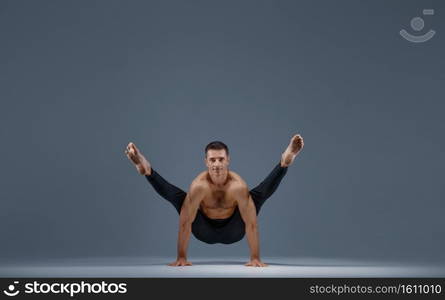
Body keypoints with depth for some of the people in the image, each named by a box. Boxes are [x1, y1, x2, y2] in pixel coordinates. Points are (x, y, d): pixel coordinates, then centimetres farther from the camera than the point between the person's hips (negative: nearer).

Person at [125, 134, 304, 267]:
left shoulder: (238, 185, -30)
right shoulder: (199, 185, -29)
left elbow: (251, 224, -29)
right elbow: (185, 223, -27)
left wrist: (255, 258, -32)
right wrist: (181, 258, -30)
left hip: (232, 231, 0)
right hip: (205, 231, 0)